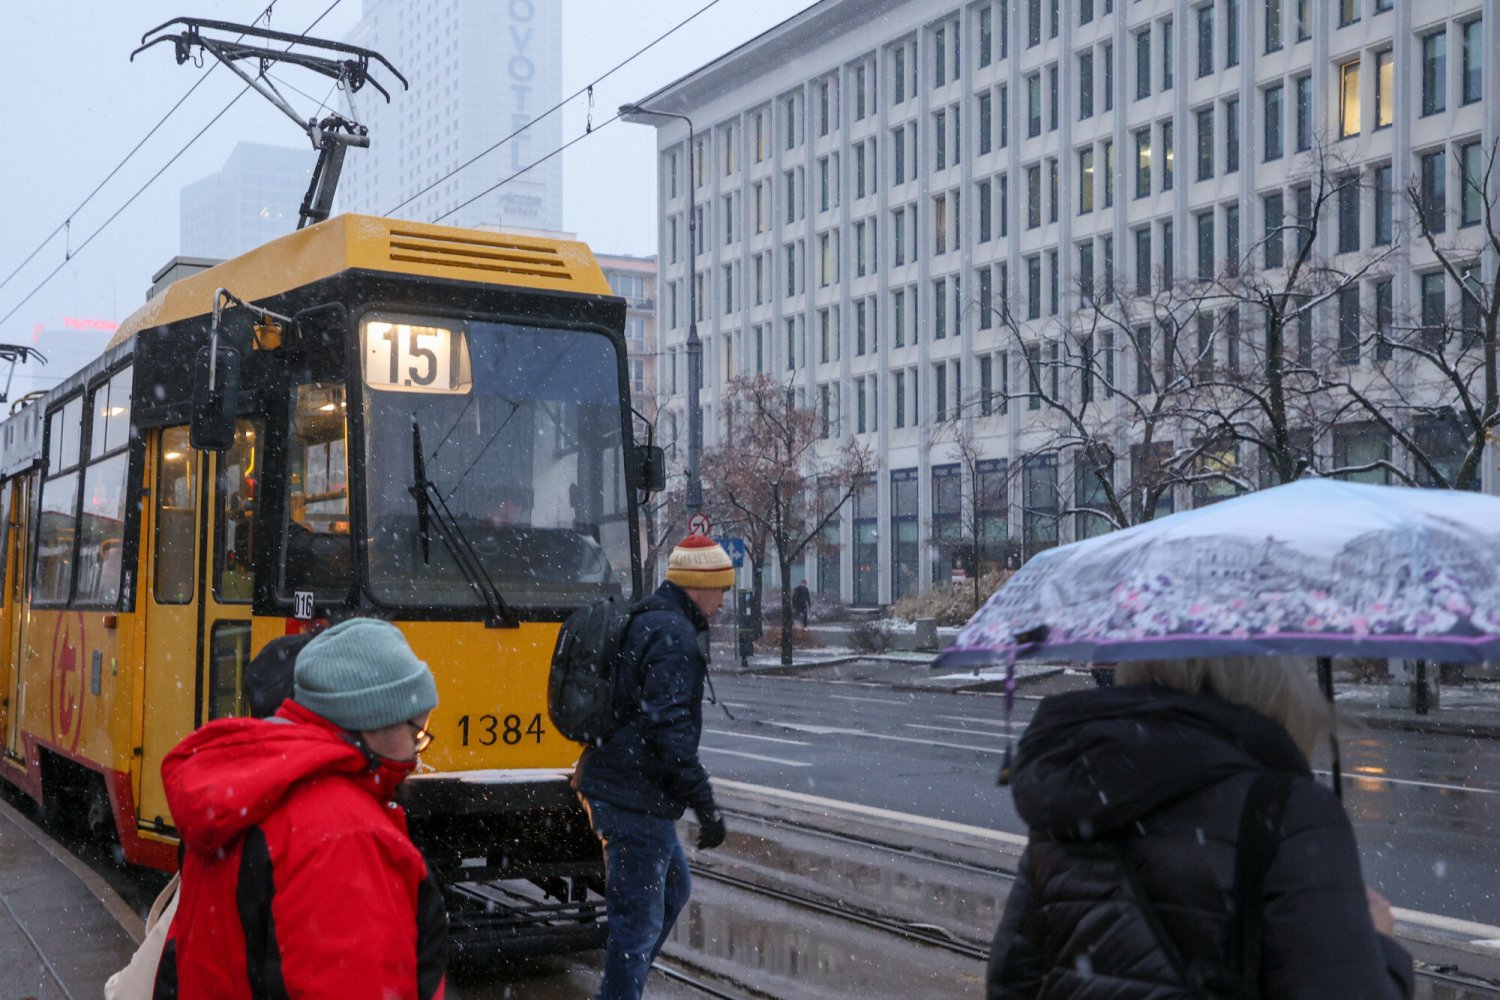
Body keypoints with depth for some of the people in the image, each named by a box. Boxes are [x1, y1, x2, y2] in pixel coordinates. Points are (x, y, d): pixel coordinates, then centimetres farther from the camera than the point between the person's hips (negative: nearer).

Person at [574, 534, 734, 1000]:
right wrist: (705, 803, -23)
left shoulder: (642, 621, 16)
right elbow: (670, 731, -25)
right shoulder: (674, 636, -16)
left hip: (610, 782, 11)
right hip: (635, 797, -11)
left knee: (673, 888, 22)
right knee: (639, 918, -5)